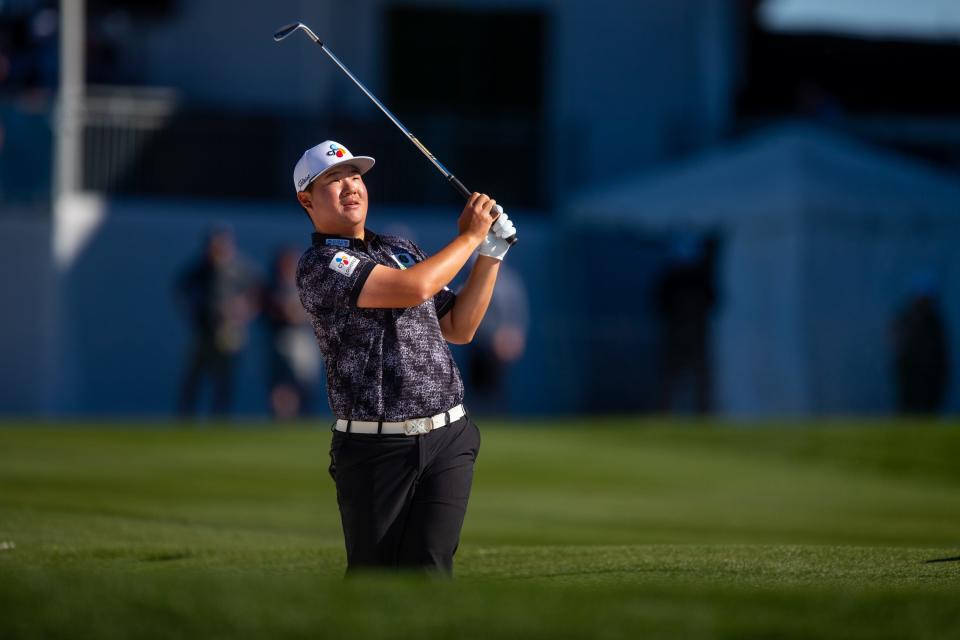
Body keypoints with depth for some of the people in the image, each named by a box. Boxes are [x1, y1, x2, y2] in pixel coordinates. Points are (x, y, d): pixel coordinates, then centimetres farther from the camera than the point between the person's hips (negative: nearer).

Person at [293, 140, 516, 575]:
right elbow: (414, 288, -21)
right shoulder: (318, 265, -8)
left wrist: (490, 254, 11)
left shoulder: (401, 250, 18)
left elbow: (458, 329, 20)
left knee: (428, 570, -5)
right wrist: (469, 236, -8)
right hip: (374, 450, -5)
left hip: (448, 441, 5)